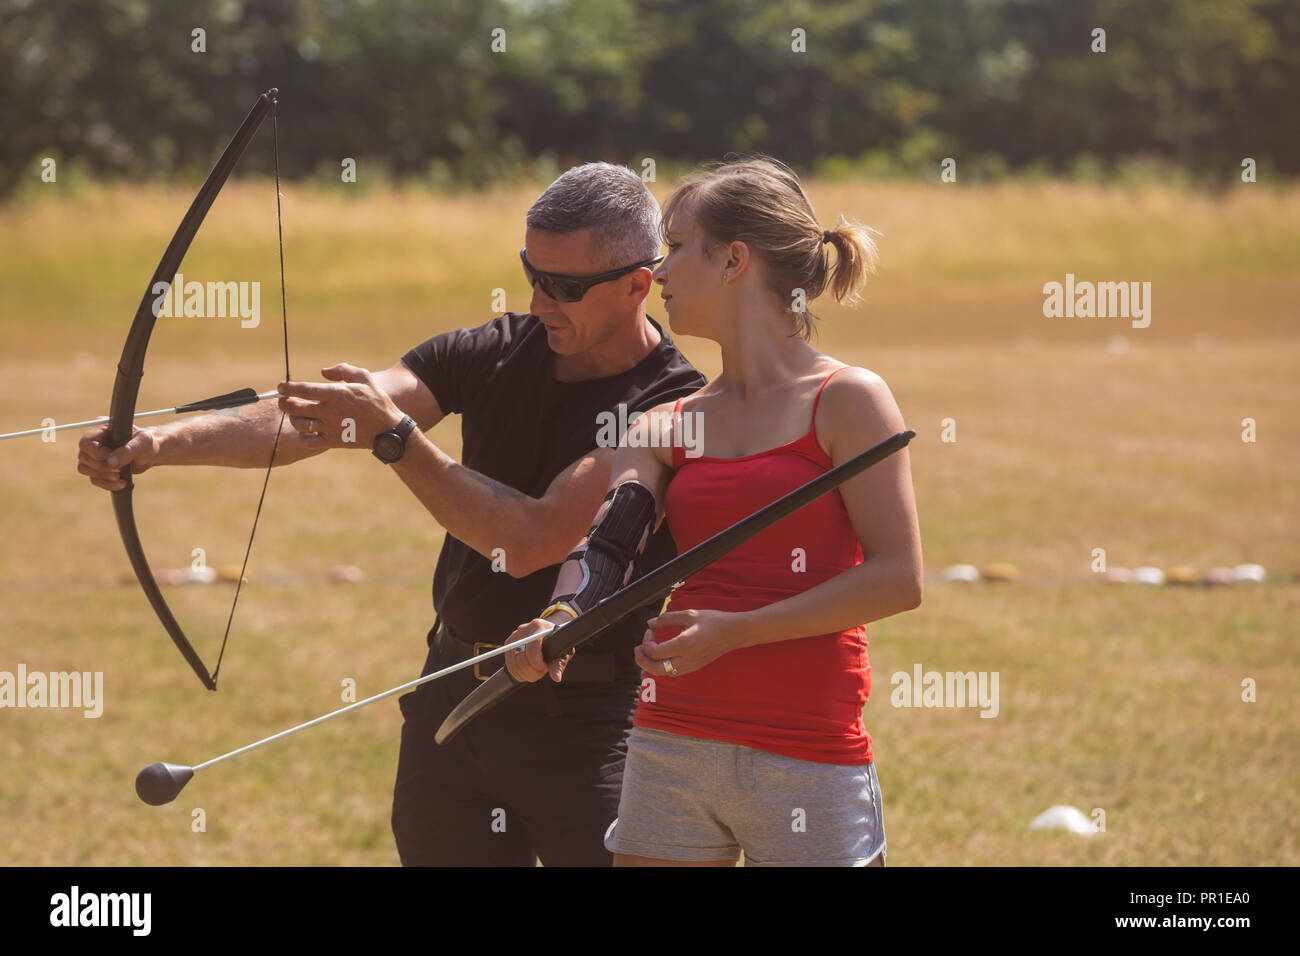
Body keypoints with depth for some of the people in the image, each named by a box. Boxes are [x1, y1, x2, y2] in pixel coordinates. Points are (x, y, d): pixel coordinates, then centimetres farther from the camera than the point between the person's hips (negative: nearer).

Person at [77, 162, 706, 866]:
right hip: (454, 696, 5)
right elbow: (309, 424, -5)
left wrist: (394, 437, -24)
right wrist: (160, 444, -18)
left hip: (587, 725, -5)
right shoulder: (497, 352, 2)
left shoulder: (675, 407, -16)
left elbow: (531, 541, -23)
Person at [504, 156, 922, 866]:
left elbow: (898, 579, -9)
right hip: (671, 747, 5)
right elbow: (604, 535, -1)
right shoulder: (669, 423, 14)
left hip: (808, 756, -5)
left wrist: (736, 630, -15)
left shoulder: (847, 401, -2)